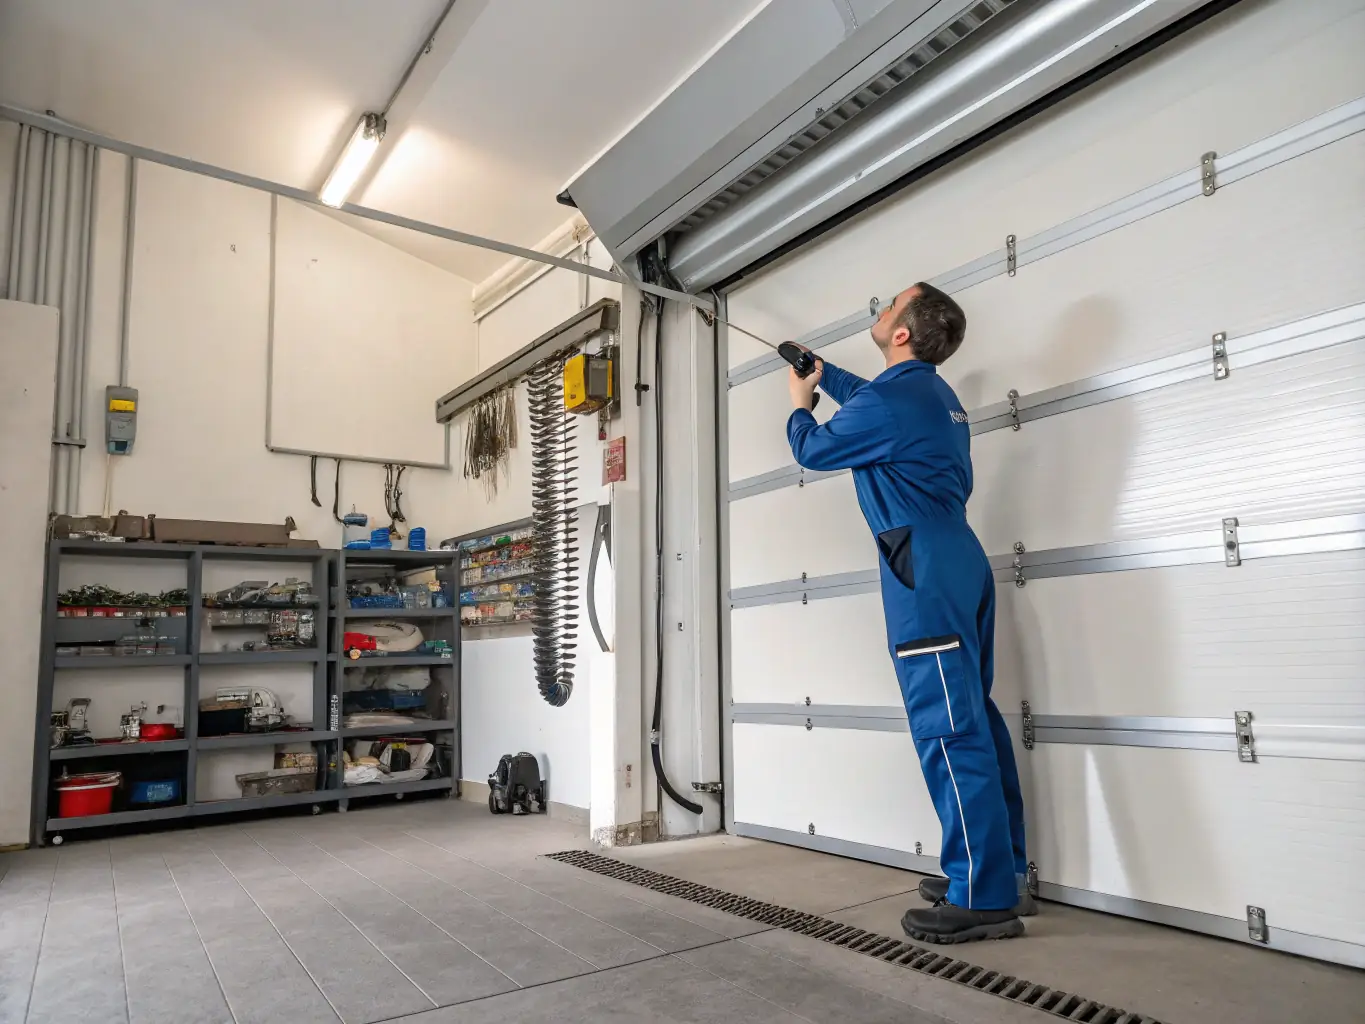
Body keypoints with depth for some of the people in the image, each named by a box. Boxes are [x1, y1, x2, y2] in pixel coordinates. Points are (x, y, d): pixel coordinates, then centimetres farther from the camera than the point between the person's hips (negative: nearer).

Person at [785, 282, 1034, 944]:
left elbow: (812, 450, 3)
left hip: (927, 573, -10)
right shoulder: (932, 393, 17)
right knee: (974, 720, 12)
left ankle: (982, 899, -4)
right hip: (961, 563, 10)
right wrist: (821, 373, 48)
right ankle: (1002, 873, 21)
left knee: (948, 729, -9)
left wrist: (801, 404, 23)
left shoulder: (890, 403, -13)